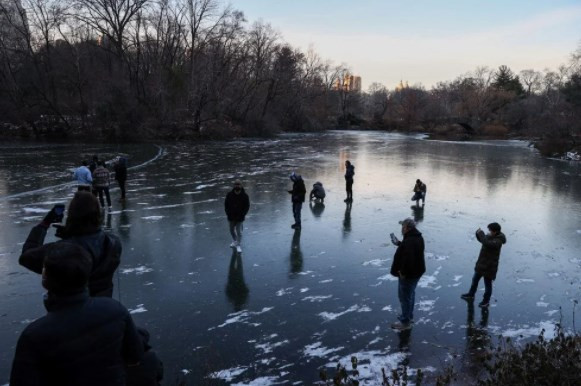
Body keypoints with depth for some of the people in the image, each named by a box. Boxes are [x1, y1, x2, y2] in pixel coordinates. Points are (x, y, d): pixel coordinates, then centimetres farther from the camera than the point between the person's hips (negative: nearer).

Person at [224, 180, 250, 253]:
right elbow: (226, 205, 1)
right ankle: (234, 241, 41)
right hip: (231, 217, 3)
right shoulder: (229, 194, -9)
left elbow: (247, 207, -5)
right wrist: (228, 213, -7)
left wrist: (241, 215, -12)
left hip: (240, 217, -3)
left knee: (239, 231, -1)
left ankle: (238, 245, 13)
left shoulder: (244, 196, -13)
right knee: (232, 230, 18)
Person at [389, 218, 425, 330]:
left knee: (405, 297, 2)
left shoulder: (409, 241, -30)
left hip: (408, 274, -11)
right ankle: (409, 316, 39)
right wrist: (398, 243, 20)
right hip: (416, 271, 11)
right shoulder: (417, 237, 5)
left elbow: (408, 258, -36)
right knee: (410, 294, 23)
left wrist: (403, 272, -26)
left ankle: (405, 322, 13)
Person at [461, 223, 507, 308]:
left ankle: (486, 301, 26)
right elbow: (482, 240, 16)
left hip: (489, 266, -9)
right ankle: (471, 295, 41)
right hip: (481, 263, 9)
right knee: (475, 279, 22)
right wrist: (478, 233, -5)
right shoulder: (491, 236, 0)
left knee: (488, 284, 9)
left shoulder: (498, 241, -25)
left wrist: (481, 233, -31)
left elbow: (487, 243, -41)